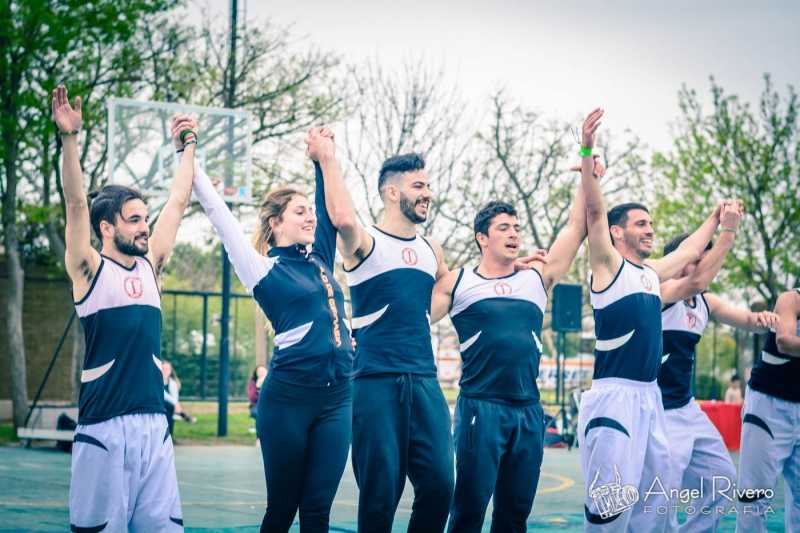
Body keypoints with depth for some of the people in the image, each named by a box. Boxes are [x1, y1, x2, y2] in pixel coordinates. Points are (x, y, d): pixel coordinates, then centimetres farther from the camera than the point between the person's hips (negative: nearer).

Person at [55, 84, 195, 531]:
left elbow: (179, 202, 20)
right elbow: (76, 204, -13)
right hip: (105, 427, -5)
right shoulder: (90, 270, -1)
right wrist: (70, 138, -22)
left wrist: (188, 147, 22)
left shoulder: (150, 267, 14)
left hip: (154, 424, 5)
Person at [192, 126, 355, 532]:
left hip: (336, 398, 5)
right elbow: (218, 212, -3)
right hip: (288, 397, -5)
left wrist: (325, 157, 16)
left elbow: (339, 214, 19)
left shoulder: (320, 259, 13)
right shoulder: (264, 270, -2)